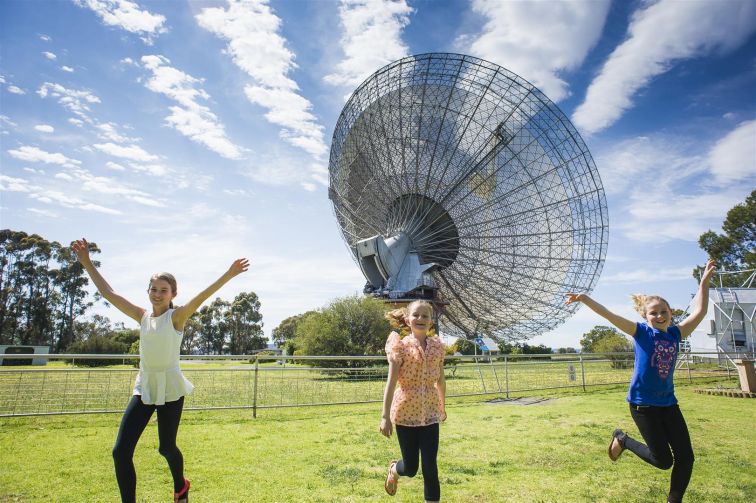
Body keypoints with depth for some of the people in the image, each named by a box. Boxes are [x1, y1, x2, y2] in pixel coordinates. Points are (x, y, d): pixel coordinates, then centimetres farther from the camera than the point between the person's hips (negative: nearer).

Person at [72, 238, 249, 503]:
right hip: (144, 387, 4)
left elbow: (202, 296, -24)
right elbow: (108, 293, 2)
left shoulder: (177, 316, -9)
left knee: (167, 447, 11)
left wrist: (229, 274, -37)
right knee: (121, 451, -4)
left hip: (170, 388, -4)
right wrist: (86, 262, -1)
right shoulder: (142, 315, 4)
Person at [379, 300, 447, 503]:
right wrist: (385, 416, -14)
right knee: (411, 468, 9)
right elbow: (391, 382, -12)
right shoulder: (401, 346, -10)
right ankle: (394, 469, 45)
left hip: (430, 413, 3)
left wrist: (443, 407, 21)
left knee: (430, 467, 0)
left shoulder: (437, 346, 1)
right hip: (406, 413, -2)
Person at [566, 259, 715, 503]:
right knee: (663, 460, 0)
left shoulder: (675, 334, 5)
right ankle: (622, 439, 25)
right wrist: (585, 299, -26)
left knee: (686, 458, 4)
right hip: (643, 403, -5)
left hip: (668, 402, 5)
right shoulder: (642, 332, -8)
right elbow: (611, 316, -18)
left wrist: (704, 281, 2)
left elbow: (699, 311, 3)